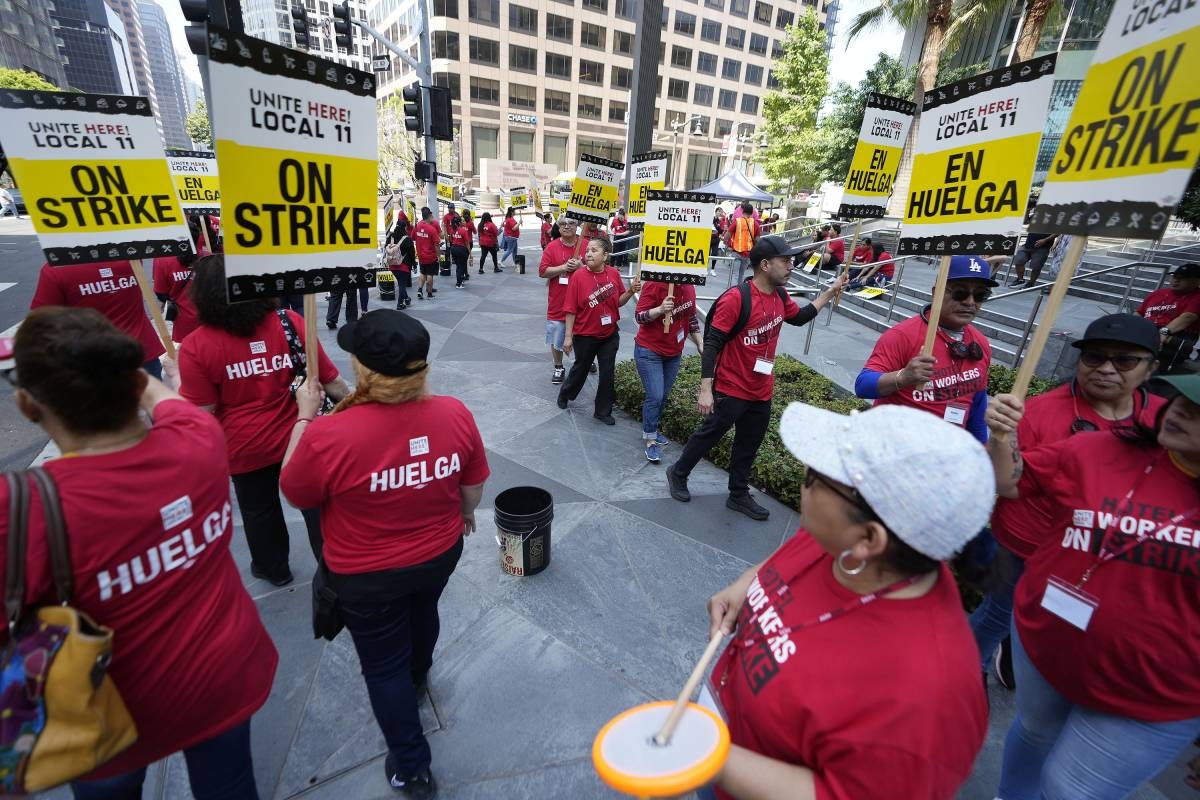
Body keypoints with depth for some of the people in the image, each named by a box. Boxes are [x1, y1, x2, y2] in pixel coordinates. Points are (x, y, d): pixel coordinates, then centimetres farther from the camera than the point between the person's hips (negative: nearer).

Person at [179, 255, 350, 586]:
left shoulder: (197, 345, -16)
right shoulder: (290, 323, -12)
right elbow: (332, 382, -8)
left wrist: (176, 380, 2)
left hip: (245, 447, 0)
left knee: (259, 510, 23)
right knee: (316, 505, 16)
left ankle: (273, 568, 45)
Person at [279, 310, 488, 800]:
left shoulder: (327, 435, -31)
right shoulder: (455, 413, -21)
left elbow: (294, 493, -9)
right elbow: (473, 486, -5)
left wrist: (303, 417, -3)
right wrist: (465, 514, 16)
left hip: (366, 576, -4)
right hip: (441, 553, 4)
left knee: (383, 665, 20)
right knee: (422, 614, 34)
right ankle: (416, 679, 66)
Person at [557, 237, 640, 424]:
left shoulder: (614, 274, -5)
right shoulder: (578, 276, -14)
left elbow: (618, 302, 6)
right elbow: (570, 309, -12)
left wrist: (631, 291, -13)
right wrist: (568, 336, -13)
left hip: (610, 335, 3)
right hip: (585, 335, -3)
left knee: (608, 374, 9)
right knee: (581, 368, 17)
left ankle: (603, 411, 26)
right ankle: (565, 393, 46)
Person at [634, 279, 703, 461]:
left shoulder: (689, 287, 2)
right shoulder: (654, 284, -18)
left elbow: (691, 318, 13)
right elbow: (639, 316, -19)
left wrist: (700, 344, 11)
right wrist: (660, 309, -36)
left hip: (674, 353, 6)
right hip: (649, 351, -6)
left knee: (663, 395, 13)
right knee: (655, 396, -9)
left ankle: (651, 430, 32)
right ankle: (650, 440, 6)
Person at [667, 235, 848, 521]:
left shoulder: (780, 297, 3)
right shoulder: (736, 298, -22)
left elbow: (799, 317, 25)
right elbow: (712, 343, -22)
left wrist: (831, 291, 19)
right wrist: (705, 390, -26)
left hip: (762, 392, 8)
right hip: (731, 390, -7)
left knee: (748, 446, 18)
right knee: (708, 435, 8)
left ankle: (739, 495, 34)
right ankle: (678, 473, 32)